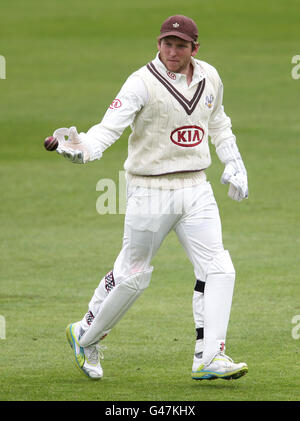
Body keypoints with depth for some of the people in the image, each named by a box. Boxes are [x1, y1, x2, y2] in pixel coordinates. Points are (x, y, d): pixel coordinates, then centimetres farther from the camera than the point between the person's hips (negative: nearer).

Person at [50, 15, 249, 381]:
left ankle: (209, 358, -4)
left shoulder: (209, 77, 5)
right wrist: (82, 148, -45)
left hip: (196, 189, 5)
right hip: (151, 192, -5)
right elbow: (111, 124, -27)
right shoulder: (142, 83, -14)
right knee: (132, 275, 4)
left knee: (218, 270, -6)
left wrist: (234, 164, 18)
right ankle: (85, 336, 26)